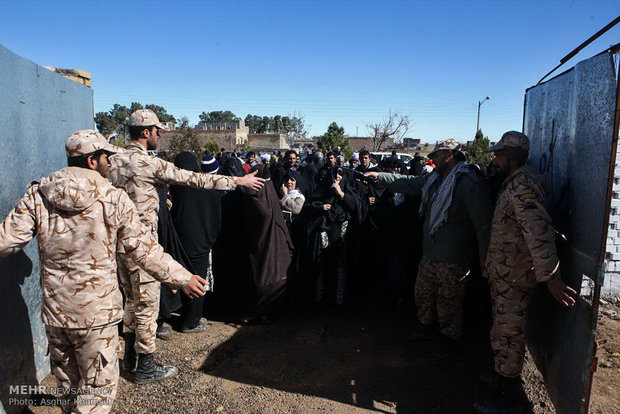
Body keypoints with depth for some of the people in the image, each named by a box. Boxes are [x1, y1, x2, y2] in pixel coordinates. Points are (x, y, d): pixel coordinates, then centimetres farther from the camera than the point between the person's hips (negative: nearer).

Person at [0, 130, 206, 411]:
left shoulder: (37, 195, -3)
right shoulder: (114, 199, -11)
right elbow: (143, 250, -12)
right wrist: (182, 278, -4)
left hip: (54, 312, 4)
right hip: (98, 312, -4)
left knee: (67, 383, 25)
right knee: (98, 387, 11)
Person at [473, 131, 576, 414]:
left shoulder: (523, 184, -21)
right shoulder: (513, 183, 12)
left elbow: (539, 231, -31)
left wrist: (551, 277, -34)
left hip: (514, 276, -10)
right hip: (503, 273, 10)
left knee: (508, 333, 1)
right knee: (504, 329, 22)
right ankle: (504, 374, 39)